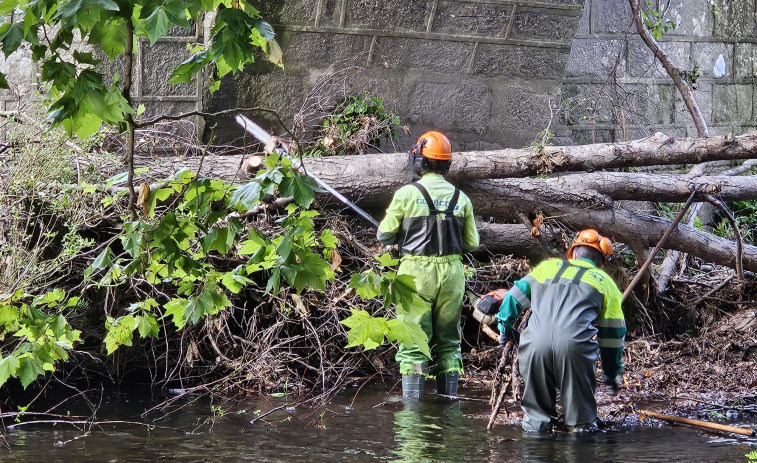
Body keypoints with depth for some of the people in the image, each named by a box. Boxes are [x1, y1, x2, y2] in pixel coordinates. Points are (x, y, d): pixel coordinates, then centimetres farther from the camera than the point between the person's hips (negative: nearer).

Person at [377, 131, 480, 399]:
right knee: (448, 341, 14)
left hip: (417, 272, -3)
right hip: (452, 272, 3)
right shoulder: (460, 198, 5)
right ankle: (448, 398, 15)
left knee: (413, 342, 0)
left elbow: (384, 235, -1)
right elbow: (472, 243, 10)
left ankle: (412, 403, -3)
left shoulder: (407, 194, -6)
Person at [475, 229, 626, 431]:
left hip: (536, 342, 2)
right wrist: (614, 374, 37)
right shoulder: (606, 283, 26)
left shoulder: (549, 266, 30)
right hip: (574, 344, -2)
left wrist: (505, 327, 45)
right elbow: (612, 335, 26)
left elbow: (516, 295, 29)